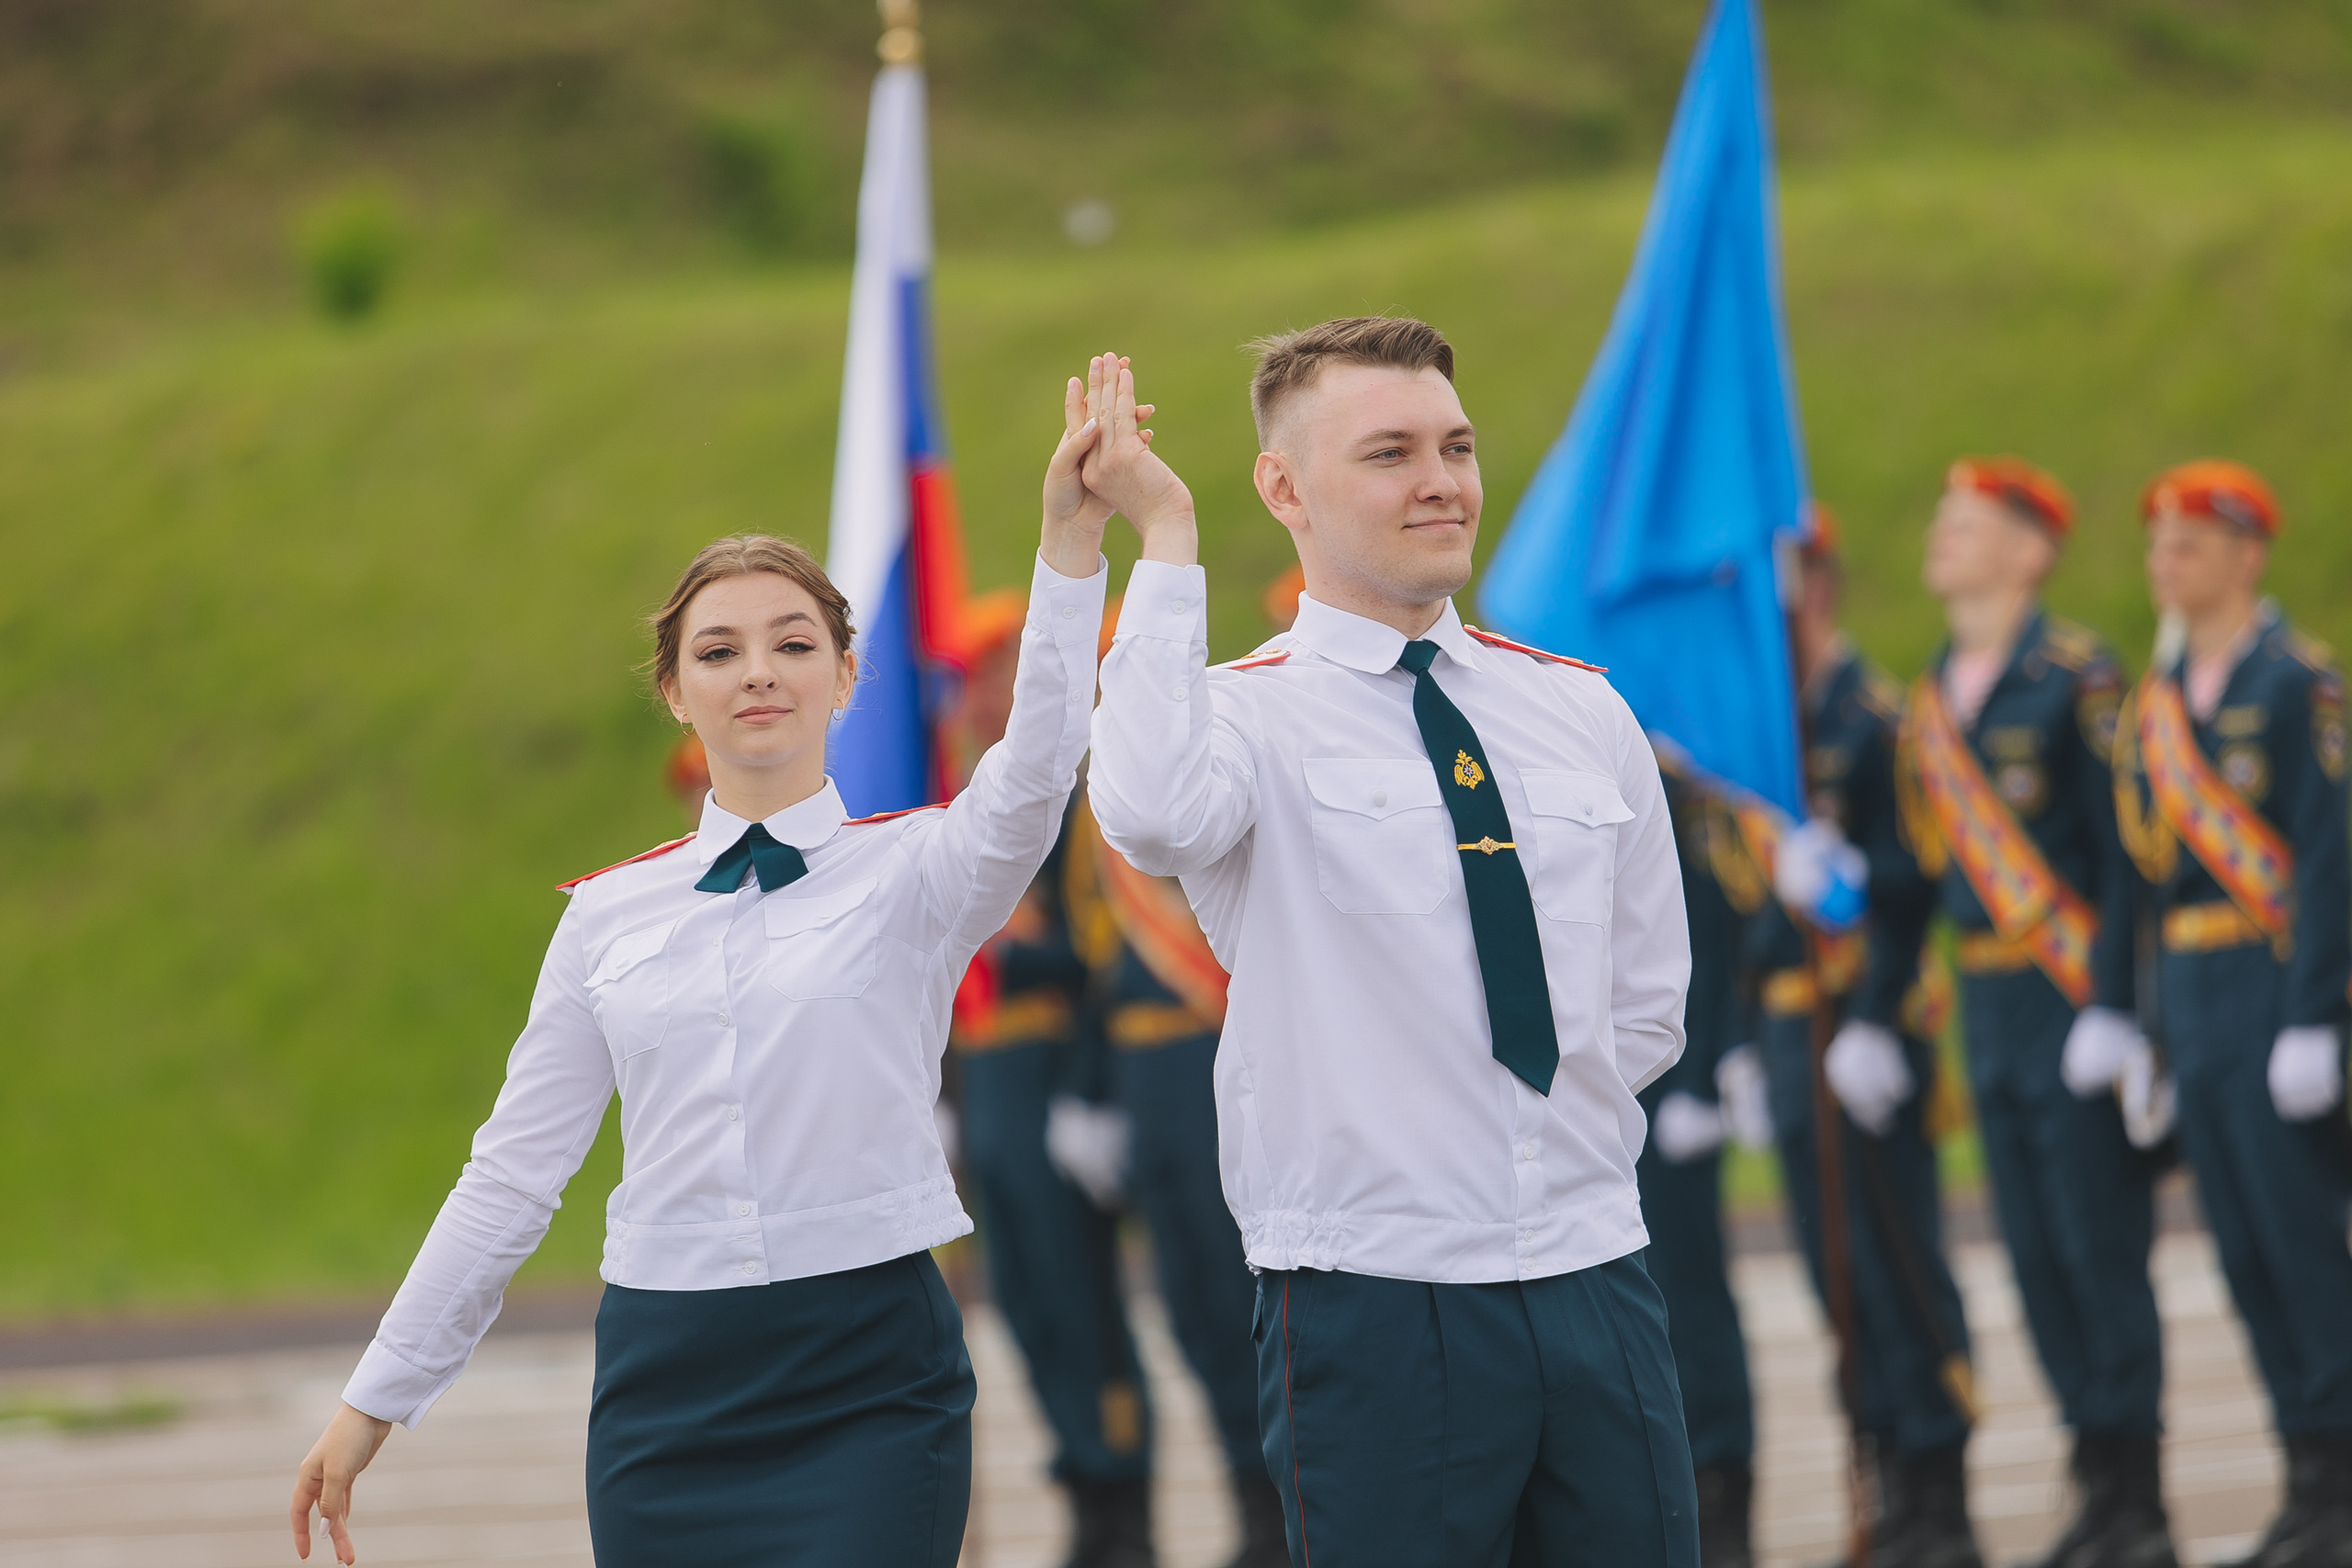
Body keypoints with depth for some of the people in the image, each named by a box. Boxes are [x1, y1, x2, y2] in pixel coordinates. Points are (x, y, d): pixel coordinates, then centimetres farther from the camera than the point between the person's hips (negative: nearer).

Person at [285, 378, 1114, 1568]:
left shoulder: (912, 872, 1)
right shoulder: (610, 916, 10)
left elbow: (1031, 782, -20)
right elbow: (515, 1169, 13)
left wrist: (1069, 542, -32)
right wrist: (377, 1397, 11)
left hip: (868, 1389, -3)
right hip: (665, 1382, 3)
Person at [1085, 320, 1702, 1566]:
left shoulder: (1579, 711, 13)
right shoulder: (1251, 714, -3)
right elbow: (1152, 818, -28)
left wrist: (1543, 1132, 6)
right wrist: (1165, 541, -21)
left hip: (1596, 1277, 5)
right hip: (1373, 1308, -5)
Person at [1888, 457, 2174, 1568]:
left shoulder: (2076, 675, -8)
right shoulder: (1929, 703, 13)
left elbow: (2123, 851, -12)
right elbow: (1918, 864, 17)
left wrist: (2110, 1008, -18)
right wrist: (1872, 1017, 11)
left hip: (2075, 1005, -7)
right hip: (1987, 1008, 7)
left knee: (2101, 1246, -5)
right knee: (2037, 1255, 8)